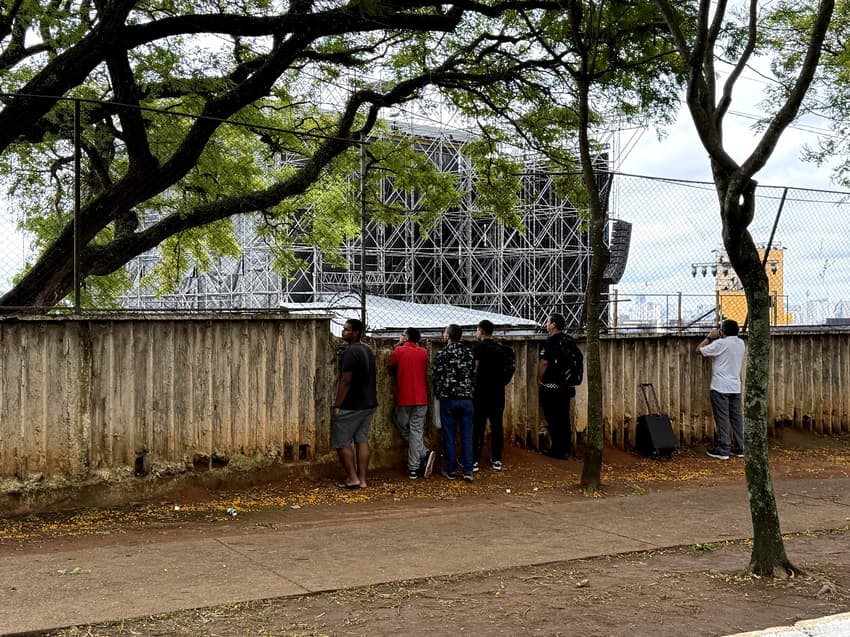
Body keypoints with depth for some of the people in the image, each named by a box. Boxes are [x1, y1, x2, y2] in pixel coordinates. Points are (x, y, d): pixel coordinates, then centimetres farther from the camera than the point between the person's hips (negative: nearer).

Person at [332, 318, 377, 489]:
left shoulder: (350, 353, -18)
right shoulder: (368, 350, 11)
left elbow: (345, 381, -21)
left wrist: (337, 405, -15)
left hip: (351, 406, -9)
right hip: (369, 404, 9)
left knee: (341, 442, 2)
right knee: (362, 440, 10)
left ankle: (352, 478, 3)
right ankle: (362, 479, 12)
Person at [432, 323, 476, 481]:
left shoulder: (441, 354, -7)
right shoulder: (469, 352, 3)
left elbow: (436, 376, -3)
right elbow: (473, 373, 7)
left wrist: (439, 393, 14)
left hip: (448, 399, -3)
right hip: (466, 398, 3)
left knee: (449, 435, 7)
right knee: (467, 436, 5)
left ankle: (450, 470, 12)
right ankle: (468, 471, 4)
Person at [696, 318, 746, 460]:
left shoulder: (720, 344, -15)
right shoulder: (740, 343, 7)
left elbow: (699, 349, -7)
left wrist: (709, 337, 2)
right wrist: (717, 338, 13)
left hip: (720, 387, -7)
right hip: (735, 387, 7)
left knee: (722, 418, -2)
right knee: (736, 417, 10)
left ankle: (723, 450, -1)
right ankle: (740, 448, 13)